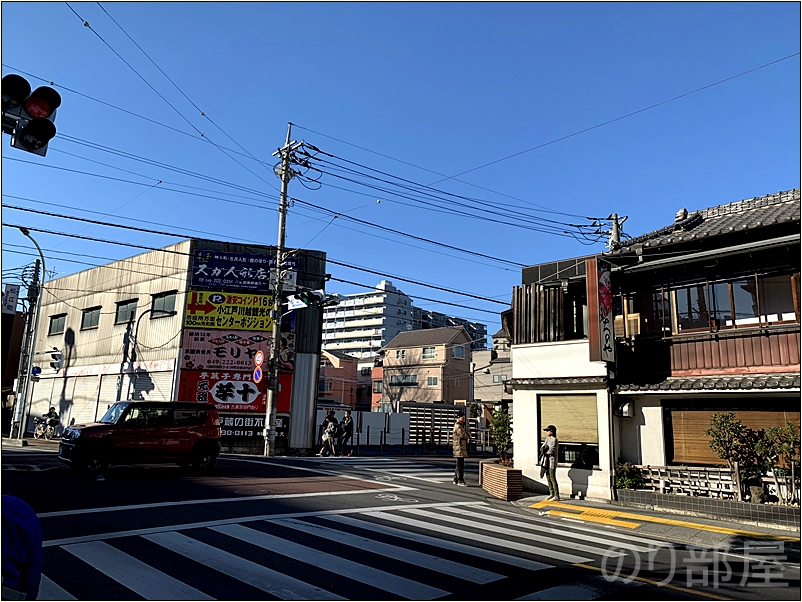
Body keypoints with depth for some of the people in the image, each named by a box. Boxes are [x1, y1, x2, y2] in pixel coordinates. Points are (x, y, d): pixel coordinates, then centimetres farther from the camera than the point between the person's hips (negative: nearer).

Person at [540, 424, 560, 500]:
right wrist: (543, 449, -13)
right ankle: (551, 494, 22)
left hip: (552, 461, -9)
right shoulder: (548, 438, 10)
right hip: (547, 460, 9)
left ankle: (557, 496, -4)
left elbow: (551, 451, -23)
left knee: (552, 478, -8)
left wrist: (544, 451, -7)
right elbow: (542, 448, 10)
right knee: (548, 477, 13)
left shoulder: (554, 440, -17)